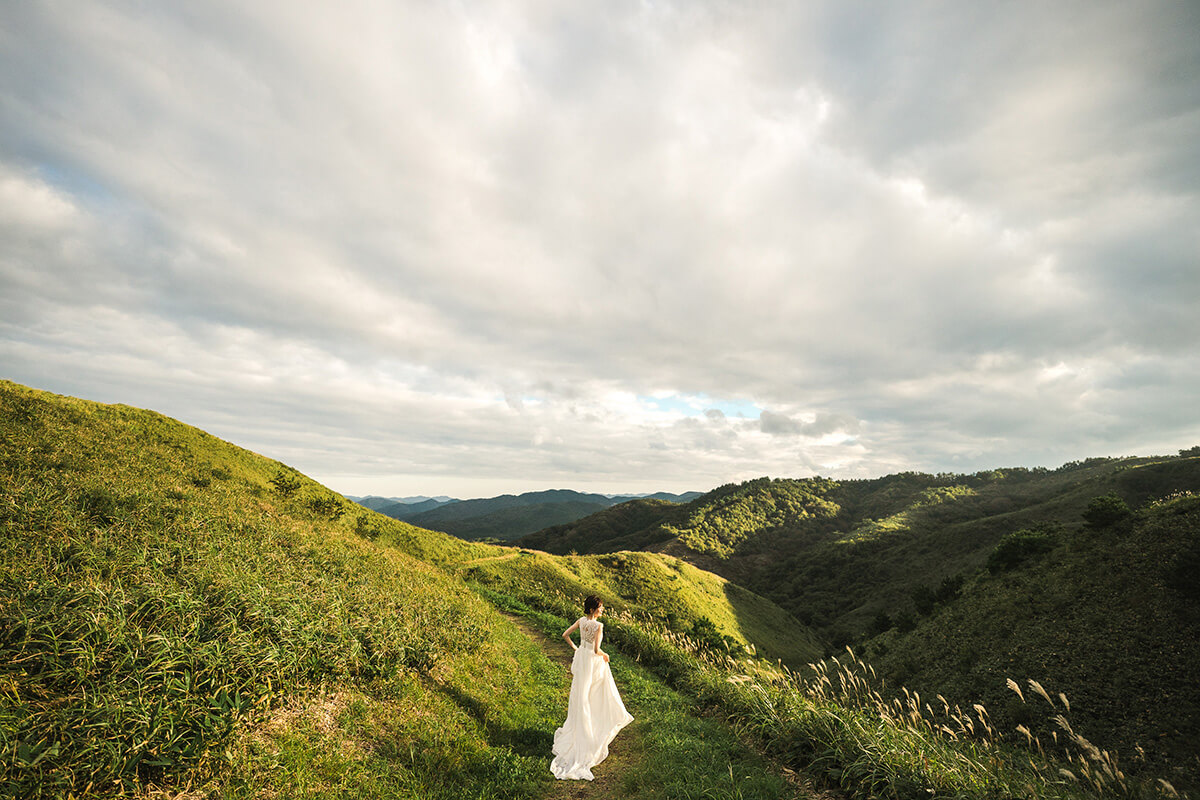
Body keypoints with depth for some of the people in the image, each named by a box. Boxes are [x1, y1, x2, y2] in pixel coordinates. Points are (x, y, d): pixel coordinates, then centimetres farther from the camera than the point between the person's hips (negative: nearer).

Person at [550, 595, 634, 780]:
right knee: (597, 694, 19)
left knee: (582, 694, 22)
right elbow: (596, 649, -32)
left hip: (581, 657, 6)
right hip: (594, 661, -6)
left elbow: (565, 635, 1)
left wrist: (575, 648, 14)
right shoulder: (598, 626, -28)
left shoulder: (581, 621, -8)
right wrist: (605, 655, -11)